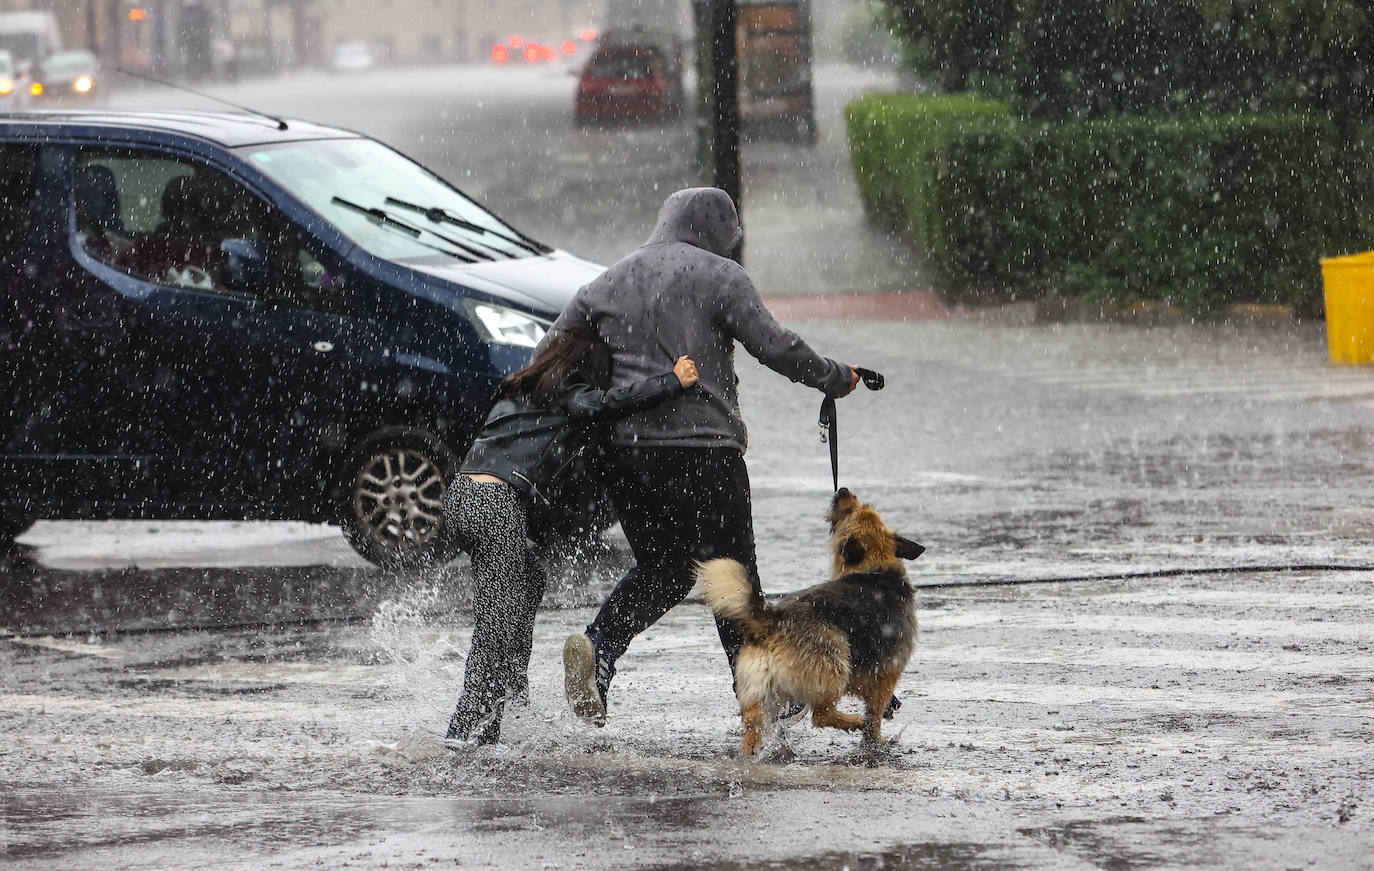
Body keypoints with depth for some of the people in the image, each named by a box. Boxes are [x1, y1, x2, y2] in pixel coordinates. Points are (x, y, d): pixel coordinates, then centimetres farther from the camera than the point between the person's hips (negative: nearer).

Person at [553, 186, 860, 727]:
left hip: (622, 444, 5)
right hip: (700, 443, -5)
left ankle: (597, 646, -6)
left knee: (660, 569, 17)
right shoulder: (719, 276, -2)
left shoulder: (609, 283, 15)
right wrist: (836, 378, 4)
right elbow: (775, 347, -9)